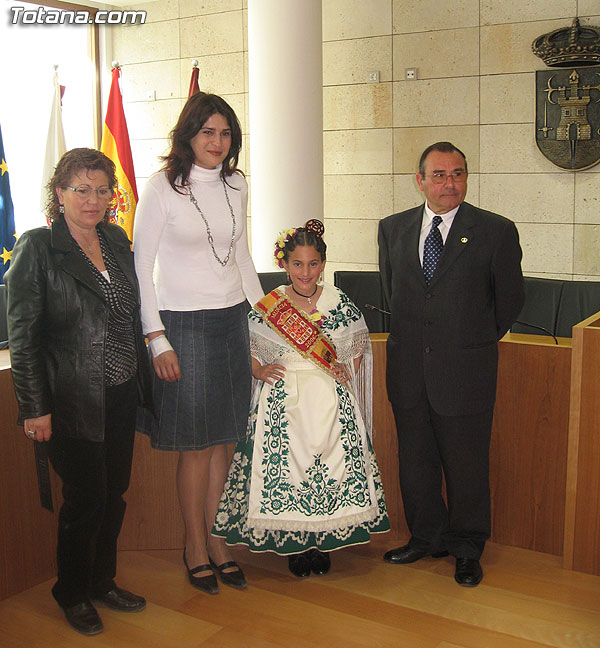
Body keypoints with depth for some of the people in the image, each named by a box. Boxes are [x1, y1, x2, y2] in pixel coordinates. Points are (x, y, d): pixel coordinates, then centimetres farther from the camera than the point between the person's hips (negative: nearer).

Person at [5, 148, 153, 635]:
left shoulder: (117, 240, 8)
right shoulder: (37, 248, -10)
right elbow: (23, 336, -11)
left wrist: (142, 379, 12)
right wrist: (35, 407, -13)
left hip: (122, 395, 6)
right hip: (73, 401, -6)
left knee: (114, 494, 15)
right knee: (85, 500, 4)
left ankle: (102, 582, 36)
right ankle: (73, 595, 28)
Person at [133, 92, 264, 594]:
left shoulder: (237, 185, 8)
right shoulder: (162, 188, -8)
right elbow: (140, 268, -8)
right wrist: (158, 339, -13)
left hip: (232, 322, 5)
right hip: (183, 326, -5)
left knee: (222, 441, 10)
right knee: (196, 447, 3)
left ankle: (215, 538, 24)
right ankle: (197, 547, 21)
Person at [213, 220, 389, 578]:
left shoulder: (340, 303, 4)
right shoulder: (268, 307, 2)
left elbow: (360, 343, 16)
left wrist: (347, 369, 1)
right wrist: (259, 370, -5)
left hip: (332, 400, 1)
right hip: (284, 398, -1)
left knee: (334, 466, -3)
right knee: (284, 465, -5)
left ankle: (324, 543, 13)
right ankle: (294, 545, 12)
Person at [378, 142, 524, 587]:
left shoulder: (496, 232, -5)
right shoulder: (393, 229, 6)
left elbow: (510, 298, 5)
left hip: (465, 369, -3)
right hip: (408, 368, 4)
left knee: (466, 464, 7)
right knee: (415, 459, 14)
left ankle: (467, 549, 27)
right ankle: (427, 538, 34)